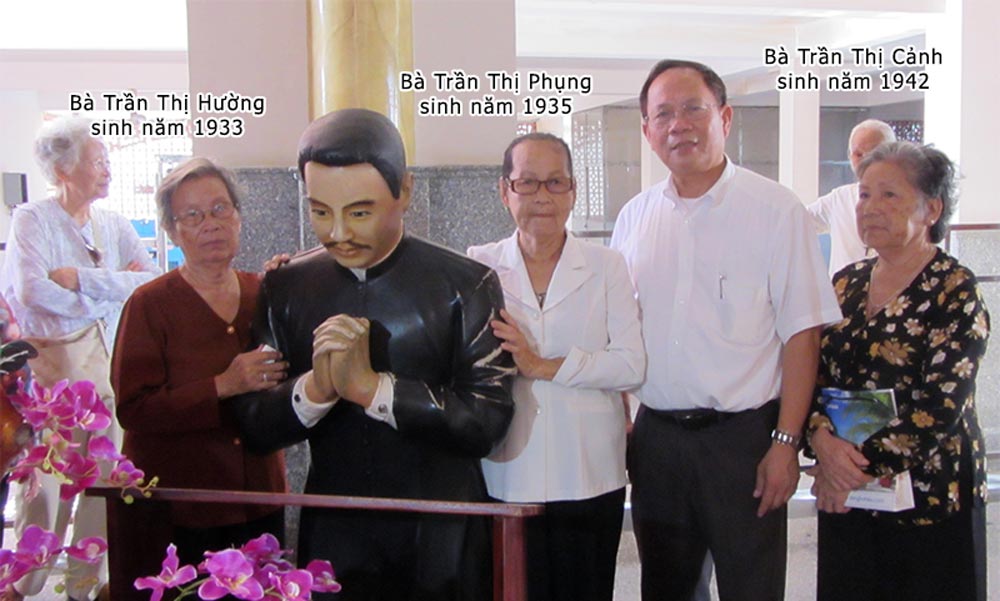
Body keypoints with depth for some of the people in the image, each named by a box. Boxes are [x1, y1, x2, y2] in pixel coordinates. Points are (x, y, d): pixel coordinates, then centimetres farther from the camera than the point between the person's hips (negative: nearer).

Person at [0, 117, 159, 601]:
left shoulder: (114, 225, 9)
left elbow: (153, 281, -6)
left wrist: (81, 278, -15)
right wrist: (110, 291, -11)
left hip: (107, 366, 4)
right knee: (45, 481, 0)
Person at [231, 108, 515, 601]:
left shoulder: (465, 284, -9)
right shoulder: (284, 288, -1)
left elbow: (486, 422, -17)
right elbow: (253, 427, -2)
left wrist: (370, 386, -23)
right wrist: (314, 387, -21)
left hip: (439, 543, -1)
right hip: (332, 537, 2)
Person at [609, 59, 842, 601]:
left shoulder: (776, 209, -6)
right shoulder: (634, 217, 7)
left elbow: (801, 333, -9)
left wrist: (786, 442, -13)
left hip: (743, 435, -4)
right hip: (655, 435, 4)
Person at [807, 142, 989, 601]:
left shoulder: (954, 291, -10)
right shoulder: (846, 283, 7)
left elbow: (941, 407, -18)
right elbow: (814, 376, 4)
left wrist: (860, 465, -18)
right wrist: (823, 438, -16)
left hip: (930, 498, -5)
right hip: (844, 498, 5)